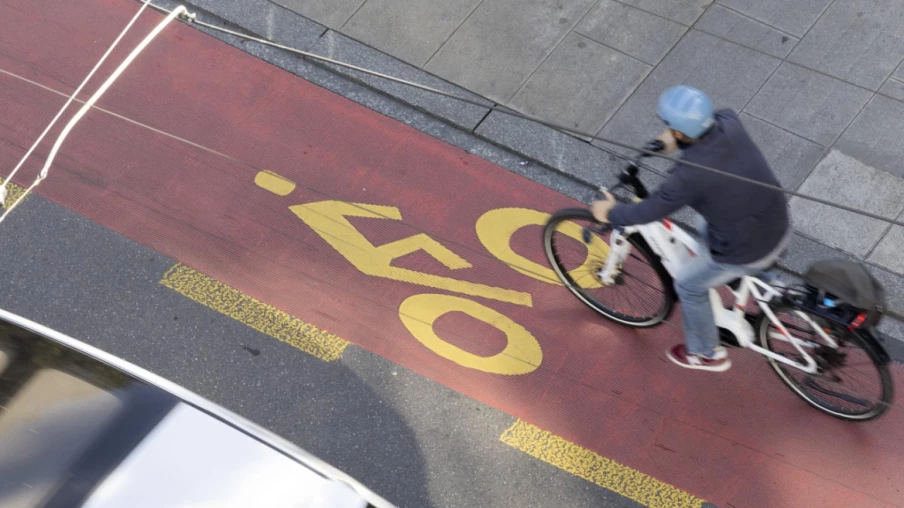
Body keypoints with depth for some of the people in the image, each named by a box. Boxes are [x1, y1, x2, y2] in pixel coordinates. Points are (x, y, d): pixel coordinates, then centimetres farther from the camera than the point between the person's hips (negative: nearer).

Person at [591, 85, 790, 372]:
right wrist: (677, 141, 16)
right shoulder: (730, 124, -14)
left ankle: (707, 354, 41)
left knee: (688, 286, 19)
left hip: (747, 254, -7)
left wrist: (611, 214, 0)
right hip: (779, 230, 7)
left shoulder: (689, 176, -32)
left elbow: (651, 210, -16)